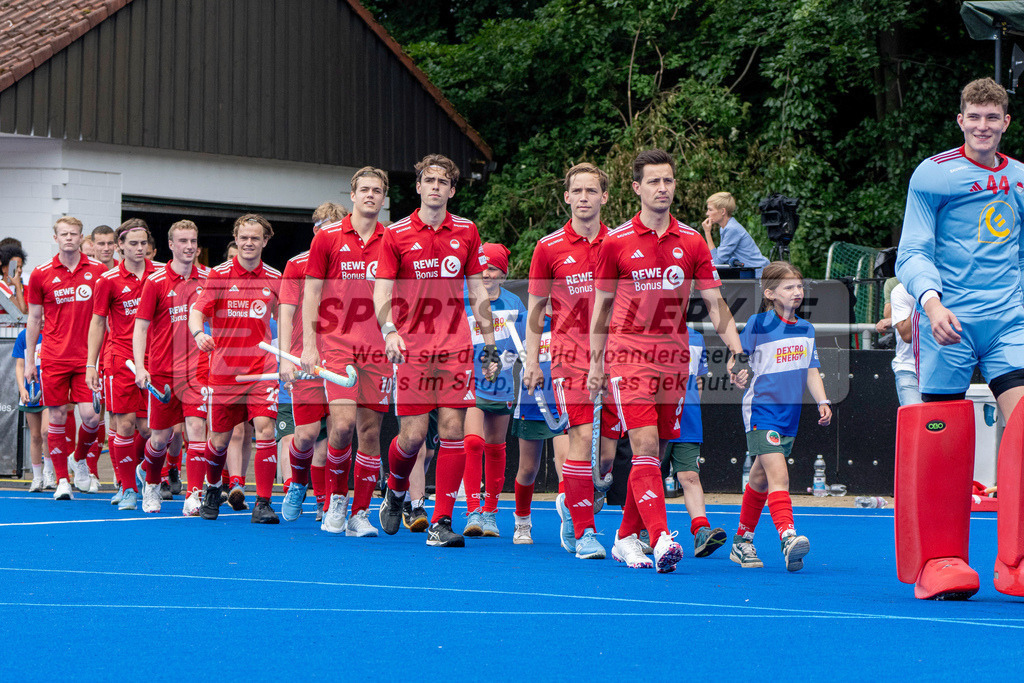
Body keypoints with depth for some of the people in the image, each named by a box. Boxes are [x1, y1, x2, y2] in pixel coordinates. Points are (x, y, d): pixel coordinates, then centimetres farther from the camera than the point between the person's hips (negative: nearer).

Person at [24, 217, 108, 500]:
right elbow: (34, 320, 9)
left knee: (90, 416, -7)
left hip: (87, 357, 0)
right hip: (53, 358, 0)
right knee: (57, 417, 1)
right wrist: (29, 361, 7)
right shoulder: (41, 274, 2)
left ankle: (80, 460, 22)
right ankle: (62, 480, 9)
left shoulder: (97, 270, 2)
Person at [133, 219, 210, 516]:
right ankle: (150, 485, 35)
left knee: (196, 427, -14)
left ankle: (193, 497, -15)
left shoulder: (208, 278, 3)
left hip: (197, 367, 1)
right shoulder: (156, 282, -4)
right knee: (160, 437, 7)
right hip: (162, 370, -1)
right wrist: (140, 367, -13)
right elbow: (140, 326, -4)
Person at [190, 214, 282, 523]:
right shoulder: (218, 275, -1)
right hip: (224, 370, -1)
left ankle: (263, 503, -11)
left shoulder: (275, 278, 6)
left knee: (265, 429, -16)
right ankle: (212, 489, 37)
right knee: (219, 439, 7)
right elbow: (197, 312, -8)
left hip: (262, 370, 1)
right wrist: (198, 333, -29)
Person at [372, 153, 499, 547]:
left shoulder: (466, 232, 8)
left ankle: (441, 523, -1)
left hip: (455, 348, 2)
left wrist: (490, 345, 10)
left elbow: (477, 293, 13)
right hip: (411, 348, -2)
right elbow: (381, 293, -1)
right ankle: (395, 491, 28)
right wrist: (389, 330, -20)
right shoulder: (396, 235, 1)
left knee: (453, 430, -6)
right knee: (413, 436, -5)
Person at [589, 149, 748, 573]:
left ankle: (626, 538, 20)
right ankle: (661, 539, -26)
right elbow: (601, 307, 8)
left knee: (654, 454, 8)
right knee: (645, 449, -16)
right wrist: (595, 364, 7)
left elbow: (715, 304, 5)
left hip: (673, 358, 3)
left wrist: (736, 351, -6)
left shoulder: (692, 243, 6)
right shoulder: (616, 243, 0)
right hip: (628, 356, -3)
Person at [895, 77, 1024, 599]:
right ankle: (938, 561, 10)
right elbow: (912, 254, -4)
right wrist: (931, 302, -21)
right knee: (943, 443, -2)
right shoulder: (932, 175, 0)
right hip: (948, 322, -4)